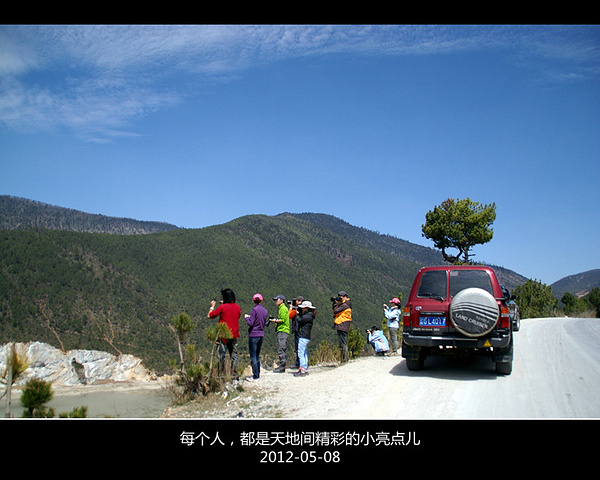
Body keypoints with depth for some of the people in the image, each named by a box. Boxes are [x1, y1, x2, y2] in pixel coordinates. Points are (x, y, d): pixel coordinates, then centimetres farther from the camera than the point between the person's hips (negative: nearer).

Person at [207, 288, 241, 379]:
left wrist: (212, 306, 14)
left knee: (221, 355, 3)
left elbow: (210, 316, -5)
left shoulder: (222, 307, -11)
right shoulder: (237, 307, 4)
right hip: (234, 335, 5)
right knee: (234, 355, 10)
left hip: (224, 335, -4)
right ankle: (234, 375, 10)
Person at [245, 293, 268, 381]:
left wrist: (247, 317, 3)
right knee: (257, 355, 16)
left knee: (253, 356, -3)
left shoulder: (254, 310, -11)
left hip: (253, 335, -7)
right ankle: (258, 374, 20)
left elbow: (250, 323, -16)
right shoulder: (265, 311, 8)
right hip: (261, 334, 7)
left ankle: (255, 376, -4)